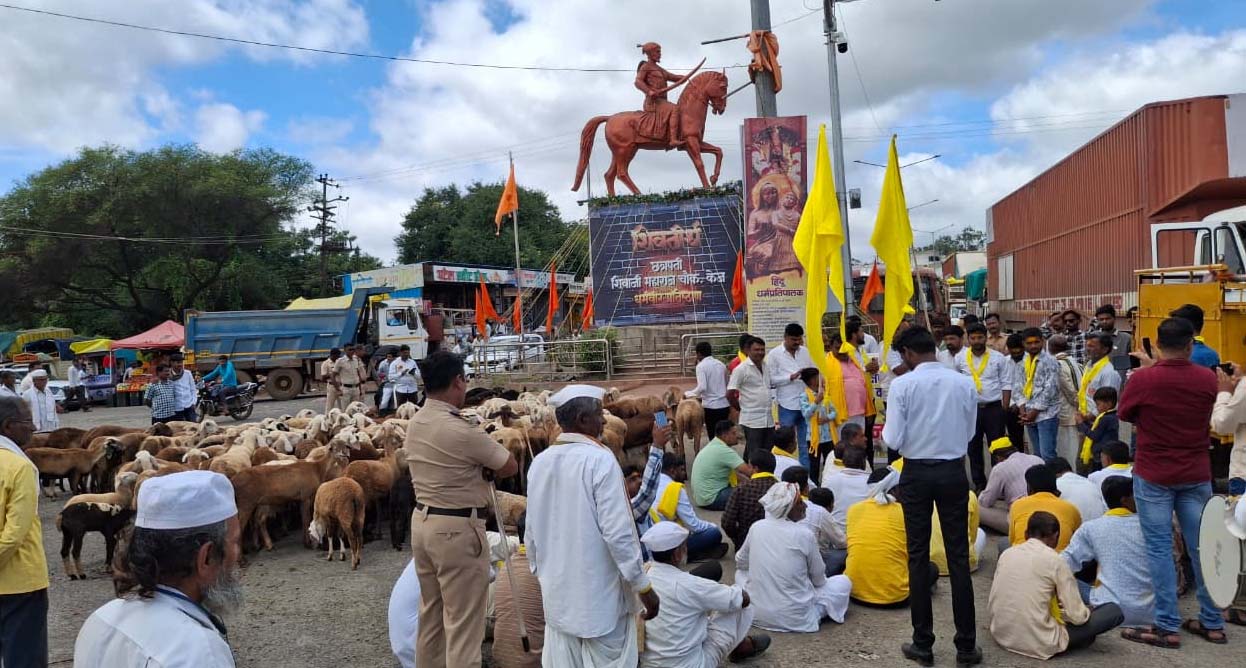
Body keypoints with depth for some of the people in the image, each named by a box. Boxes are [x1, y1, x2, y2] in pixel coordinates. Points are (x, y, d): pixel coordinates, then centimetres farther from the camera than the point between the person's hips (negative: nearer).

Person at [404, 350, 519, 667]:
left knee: (430, 613, 20)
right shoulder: (461, 430, -22)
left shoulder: (415, 424, 3)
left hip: (422, 520, 9)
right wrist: (483, 470, 8)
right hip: (457, 529, -9)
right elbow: (510, 467, -10)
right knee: (462, 622, 1)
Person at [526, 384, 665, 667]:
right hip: (600, 593, -6)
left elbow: (531, 533, 9)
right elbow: (618, 532, -19)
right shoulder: (600, 459, -17)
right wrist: (643, 586, -10)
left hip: (557, 592, 6)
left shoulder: (539, 462, 2)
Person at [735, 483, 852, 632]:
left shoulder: (757, 527, -5)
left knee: (740, 572, 31)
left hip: (756, 614, 2)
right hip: (795, 619, -2)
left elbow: (740, 563, 11)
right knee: (844, 581, 16)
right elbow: (818, 579, -1)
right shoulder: (805, 534, -15)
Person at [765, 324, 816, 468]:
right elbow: (770, 379, -7)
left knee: (806, 442, 9)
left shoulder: (805, 352, 8)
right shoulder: (774, 354, -3)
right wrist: (791, 377, -17)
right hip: (787, 405, -3)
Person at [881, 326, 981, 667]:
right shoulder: (964, 383, -2)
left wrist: (884, 431, 8)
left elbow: (893, 440, -12)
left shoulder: (903, 385, -12)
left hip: (917, 473, -2)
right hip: (953, 472, 2)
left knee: (918, 556, 7)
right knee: (958, 556, 8)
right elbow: (969, 433, 6)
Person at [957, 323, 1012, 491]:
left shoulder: (999, 358, -2)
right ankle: (979, 484, 18)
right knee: (974, 448, 8)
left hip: (993, 408, -2)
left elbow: (1006, 384, -1)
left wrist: (1004, 409, -6)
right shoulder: (961, 359, 2)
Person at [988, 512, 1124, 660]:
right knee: (1114, 610, 5)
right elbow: (1078, 616, -7)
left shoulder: (1006, 554, 6)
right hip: (1039, 643, -6)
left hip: (1000, 634, 6)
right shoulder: (1055, 560, -8)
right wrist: (1087, 612, 18)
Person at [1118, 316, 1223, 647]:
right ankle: (1213, 623, 22)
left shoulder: (1142, 378, -16)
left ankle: (1167, 627, 4)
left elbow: (1125, 415, 1)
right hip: (1196, 474, 4)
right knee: (1202, 546, 12)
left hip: (1153, 475, -4)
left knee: (1159, 548, 1)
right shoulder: (1207, 378, -4)